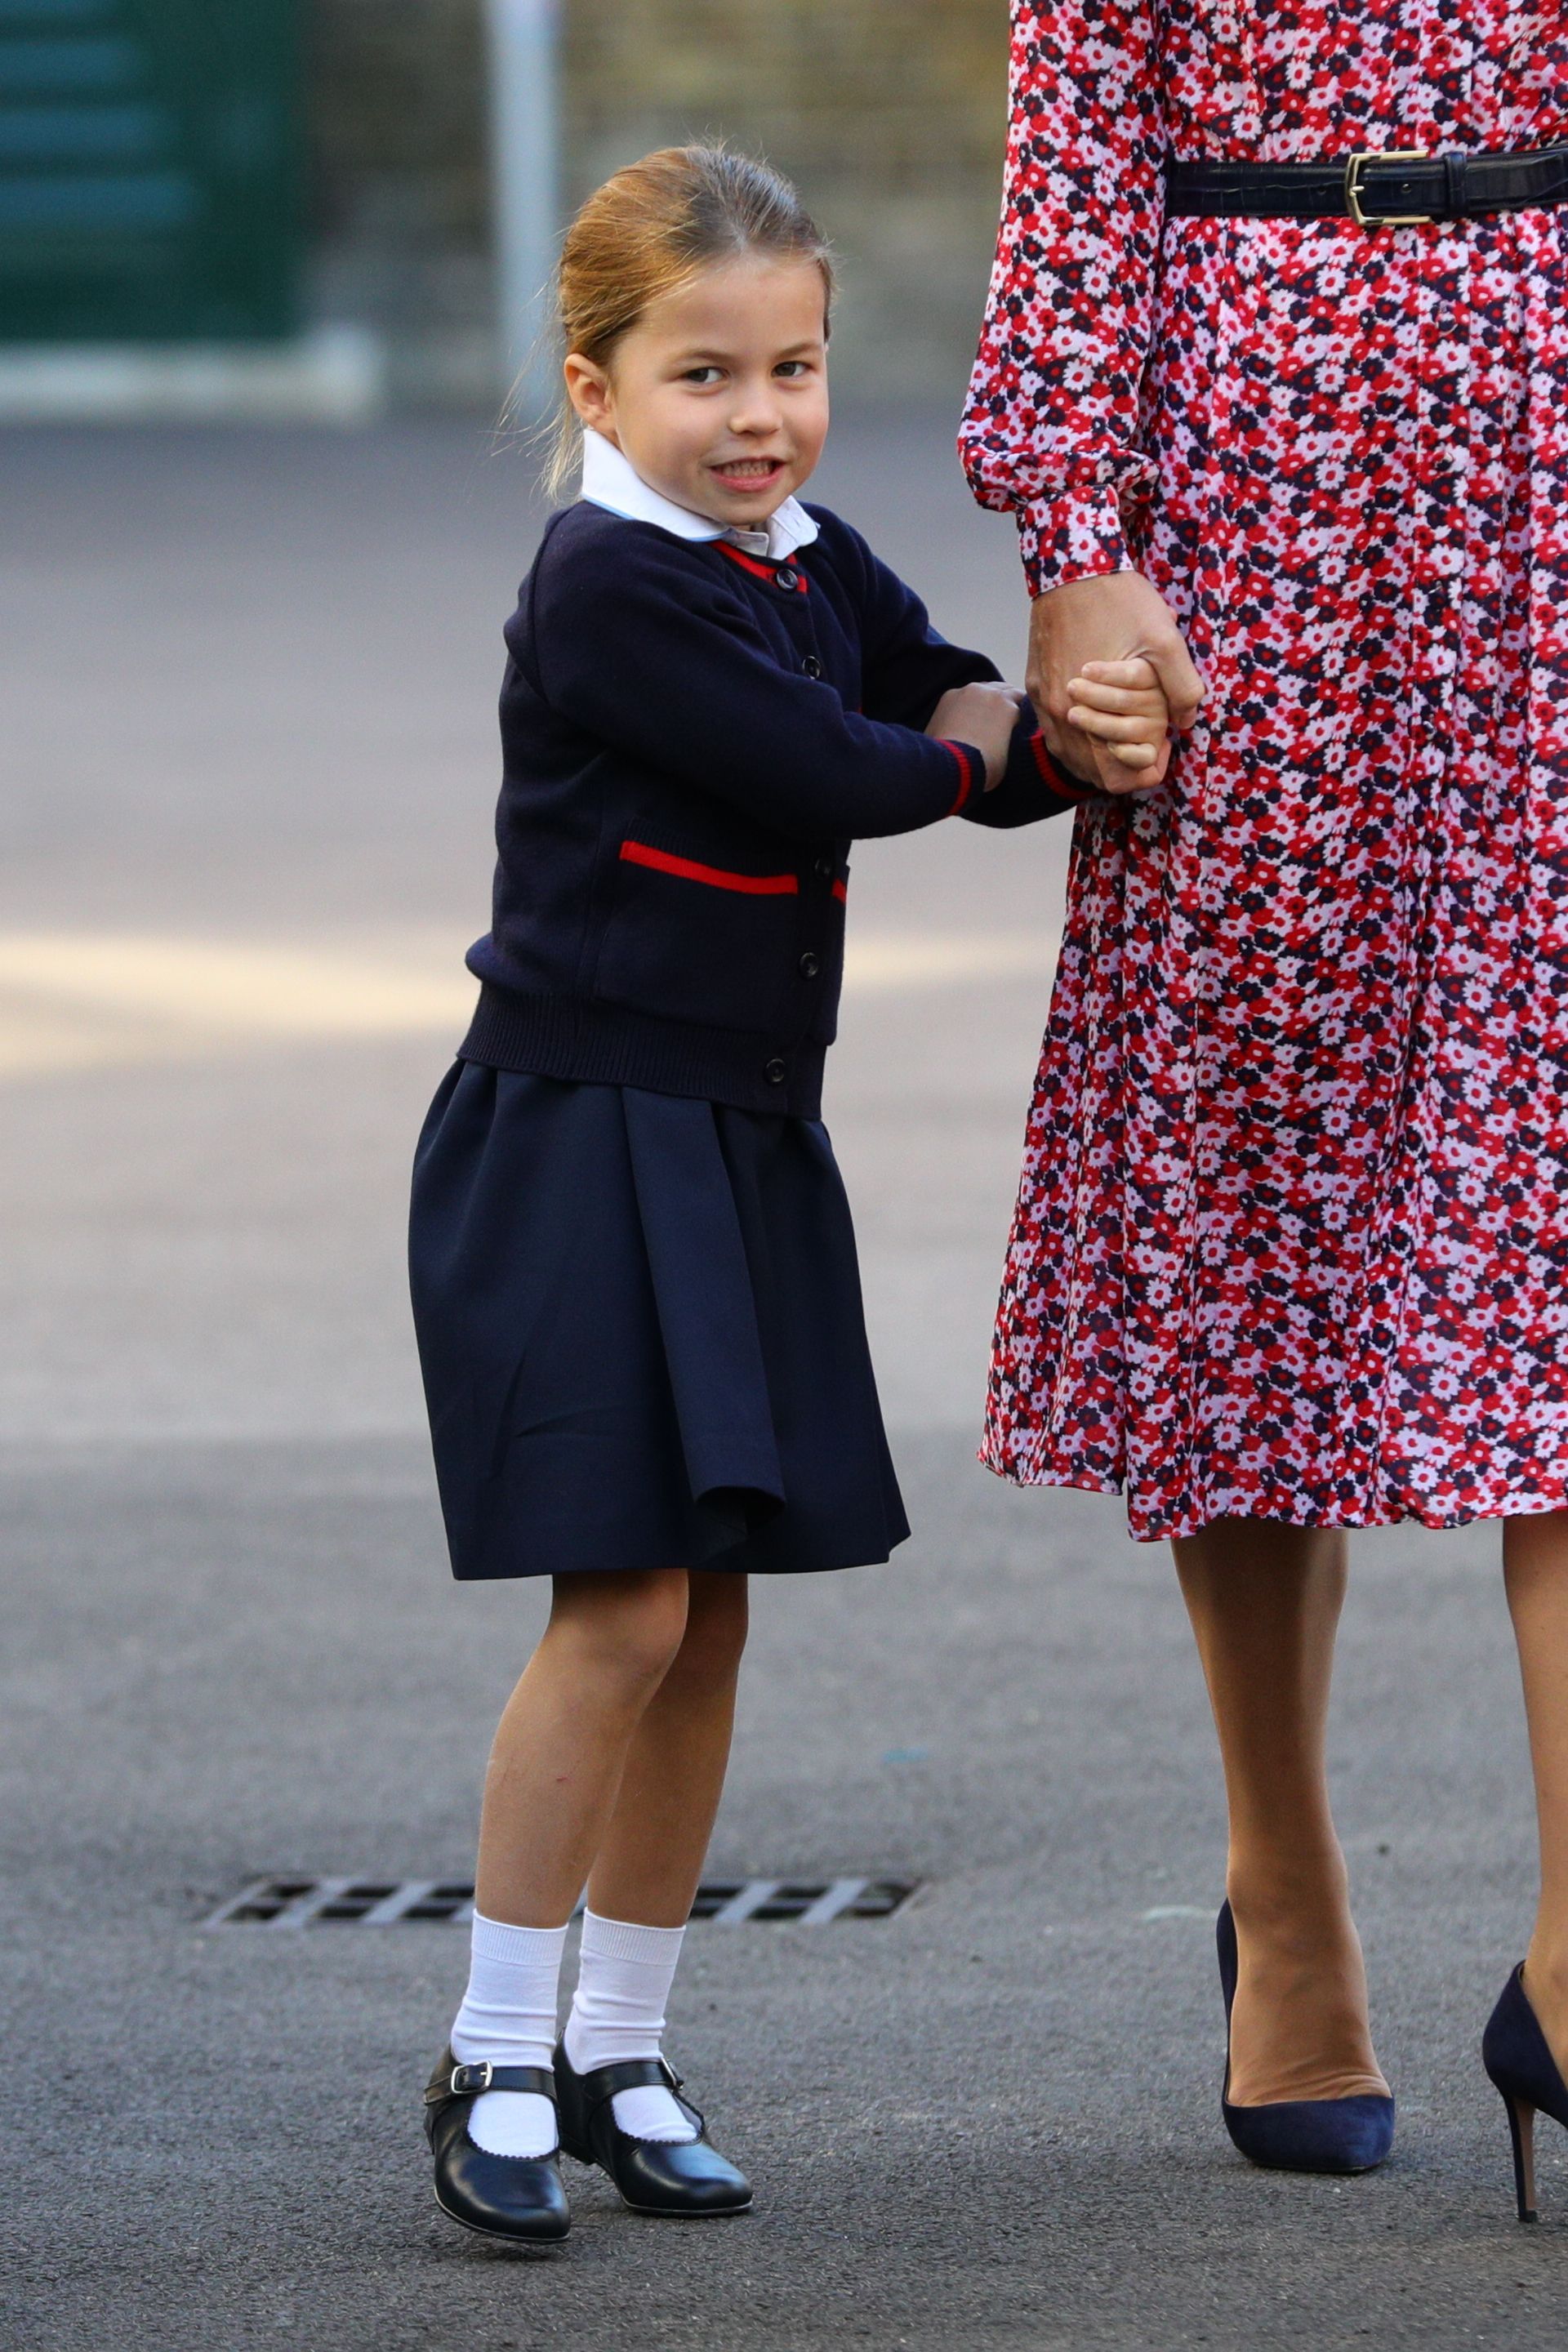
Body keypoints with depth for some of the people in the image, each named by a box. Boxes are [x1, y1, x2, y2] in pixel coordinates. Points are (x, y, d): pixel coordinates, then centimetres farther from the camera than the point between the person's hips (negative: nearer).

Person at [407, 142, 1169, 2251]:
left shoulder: (820, 573, 10)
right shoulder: (607, 588, -15)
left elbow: (985, 747, 10)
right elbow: (827, 777, -20)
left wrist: (1090, 741, -12)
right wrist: (972, 739, -2)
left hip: (747, 1148, 8)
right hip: (579, 1137, -8)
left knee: (709, 1616, 9)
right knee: (625, 1606, -12)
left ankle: (621, 2052, 19)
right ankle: (496, 2062, -1)